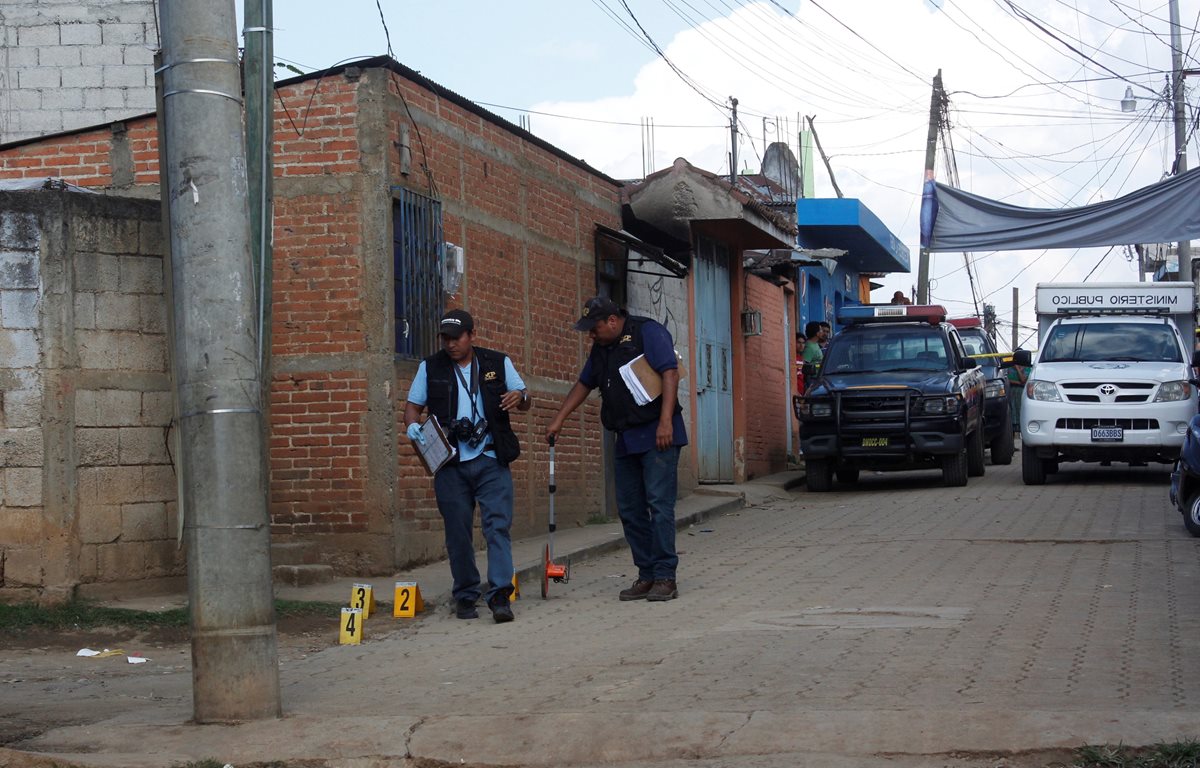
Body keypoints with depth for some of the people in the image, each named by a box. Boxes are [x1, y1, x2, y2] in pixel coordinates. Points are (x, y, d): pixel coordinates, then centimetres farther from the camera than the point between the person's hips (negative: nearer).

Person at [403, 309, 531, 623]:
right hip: (450, 465, 1)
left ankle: (500, 595, -17)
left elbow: (524, 399, 13)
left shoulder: (498, 363, 9)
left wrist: (519, 397, -12)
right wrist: (412, 425, -12)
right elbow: (412, 406, 11)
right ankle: (465, 595, 15)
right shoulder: (430, 367, 9)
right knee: (457, 532, 4)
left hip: (491, 461, -1)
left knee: (498, 526, -12)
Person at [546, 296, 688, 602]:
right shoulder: (601, 348, 17)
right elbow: (583, 385, 26)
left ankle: (665, 577, -9)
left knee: (659, 505, -11)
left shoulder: (648, 332, -8)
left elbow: (670, 373, -16)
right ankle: (647, 575, 11)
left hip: (657, 436, -8)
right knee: (629, 509, 6)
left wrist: (666, 421, -24)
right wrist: (558, 420, 20)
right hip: (626, 439, 9)